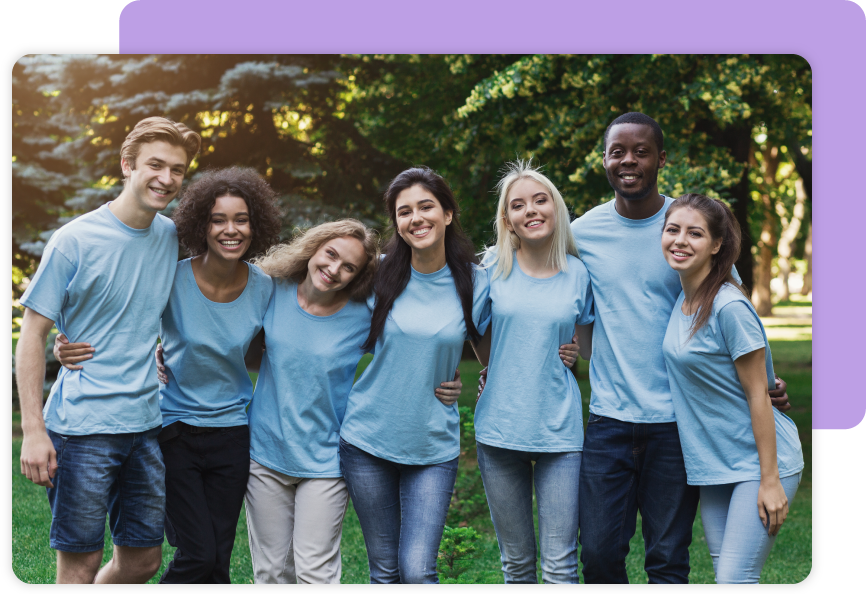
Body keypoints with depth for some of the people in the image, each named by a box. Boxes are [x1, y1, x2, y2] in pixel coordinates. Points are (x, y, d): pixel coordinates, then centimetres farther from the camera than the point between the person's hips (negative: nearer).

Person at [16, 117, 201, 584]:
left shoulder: (172, 238, 7)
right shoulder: (75, 241, -9)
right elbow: (32, 335, -7)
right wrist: (33, 430, -13)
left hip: (145, 424, 6)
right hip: (81, 426, -5)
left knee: (143, 559, 12)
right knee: (80, 564, 1)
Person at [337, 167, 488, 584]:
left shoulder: (473, 283, -3)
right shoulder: (380, 274, -2)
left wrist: (459, 386, -3)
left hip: (434, 444, -1)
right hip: (368, 439, 1)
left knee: (418, 570, -10)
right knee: (384, 571, 9)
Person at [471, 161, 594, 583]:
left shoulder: (578, 273, 1)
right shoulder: (495, 268, 2)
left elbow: (590, 349, 10)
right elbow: (484, 352, 11)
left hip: (559, 430, -1)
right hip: (500, 427, 1)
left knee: (559, 564, -3)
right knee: (516, 563, 10)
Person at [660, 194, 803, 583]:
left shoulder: (729, 307, -19)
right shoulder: (679, 302, 5)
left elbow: (758, 396, -17)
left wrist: (769, 480, -17)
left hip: (757, 460, -8)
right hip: (713, 464, 8)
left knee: (734, 578, -10)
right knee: (723, 573, 10)